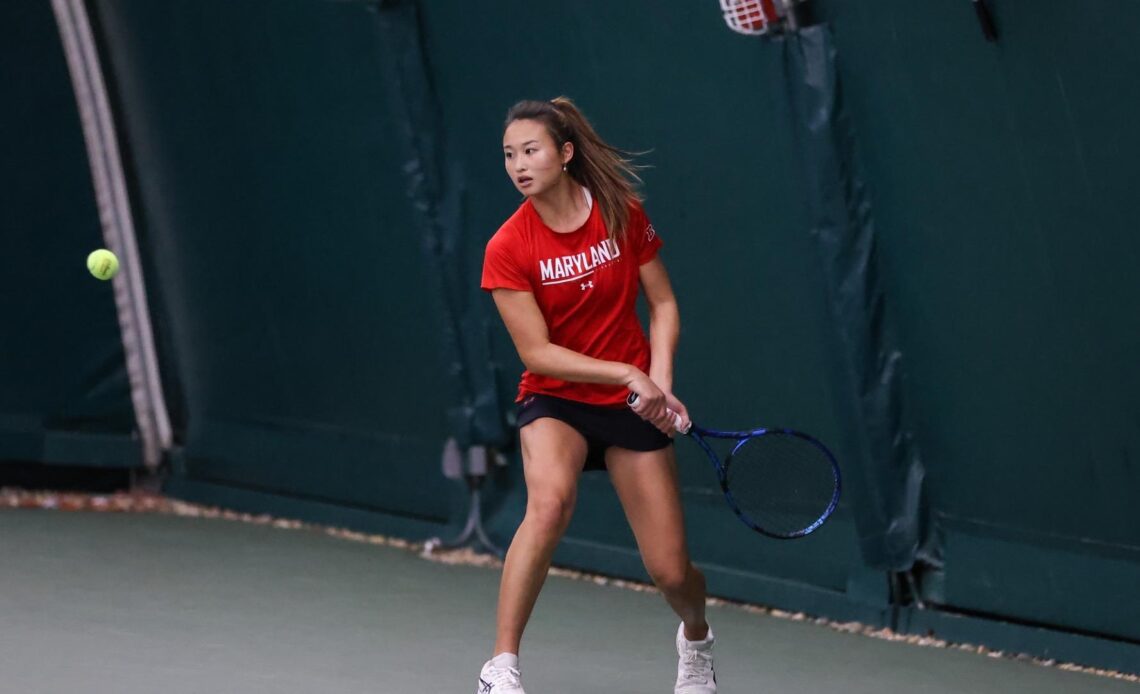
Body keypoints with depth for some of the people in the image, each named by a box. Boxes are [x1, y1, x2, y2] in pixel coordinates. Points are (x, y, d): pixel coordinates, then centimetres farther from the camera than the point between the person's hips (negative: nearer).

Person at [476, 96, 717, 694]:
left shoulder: (622, 214, -7)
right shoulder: (507, 249, -14)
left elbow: (663, 304, 1)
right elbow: (537, 353, -15)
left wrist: (660, 379, -15)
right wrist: (629, 373, -23)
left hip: (634, 405, 2)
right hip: (555, 401, -2)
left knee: (671, 572, 0)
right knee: (549, 500, -36)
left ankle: (695, 639, 39)